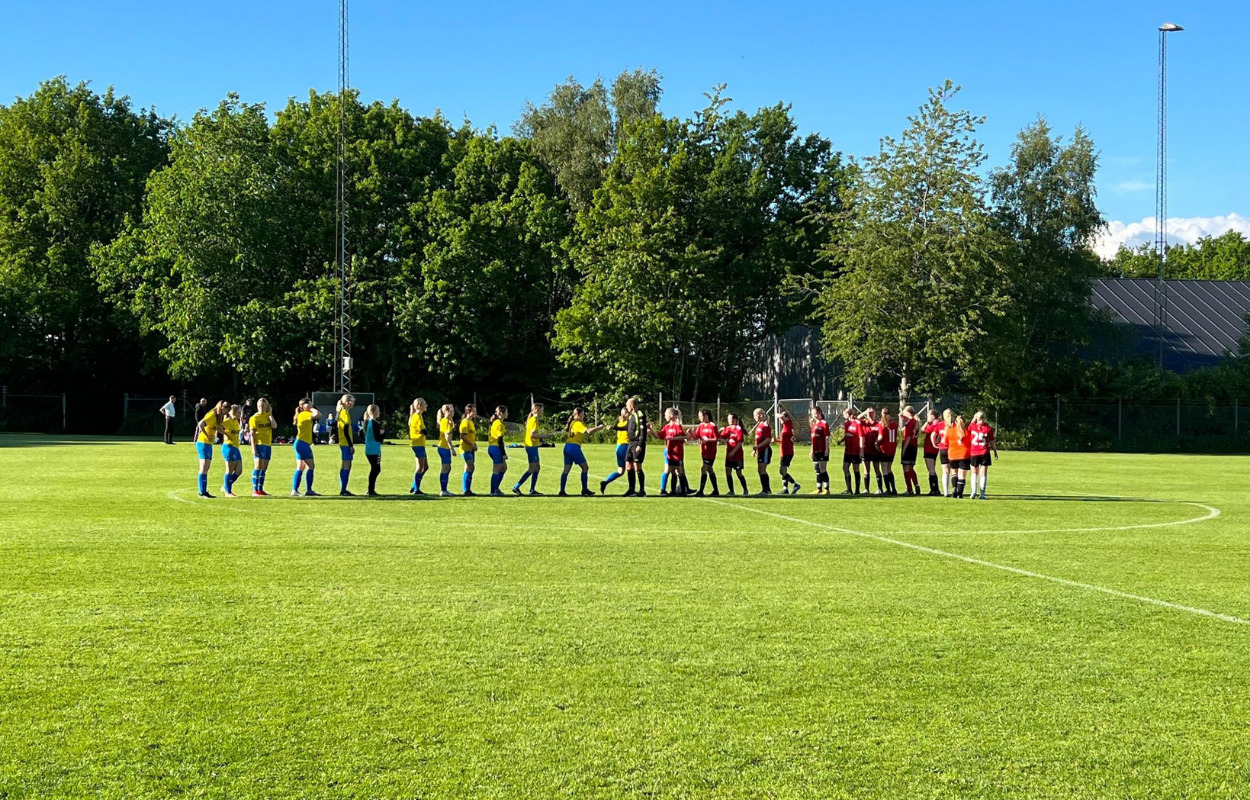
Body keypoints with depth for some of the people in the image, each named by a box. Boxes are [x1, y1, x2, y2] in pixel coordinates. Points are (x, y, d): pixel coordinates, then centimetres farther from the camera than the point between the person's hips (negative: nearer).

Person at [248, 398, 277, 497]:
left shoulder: (268, 416, 12)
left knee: (264, 468, 8)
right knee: (258, 467, -11)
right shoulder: (254, 418, -1)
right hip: (259, 444, -6)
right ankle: (255, 491, -11)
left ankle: (260, 489, 13)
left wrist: (270, 414, -3)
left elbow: (274, 426, -6)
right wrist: (253, 448, -14)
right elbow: (252, 434, -6)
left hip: (268, 445, 6)